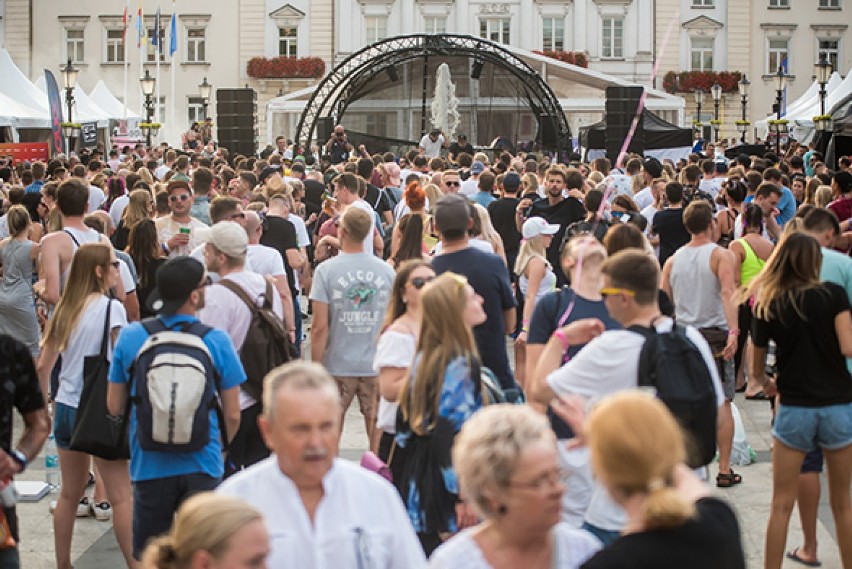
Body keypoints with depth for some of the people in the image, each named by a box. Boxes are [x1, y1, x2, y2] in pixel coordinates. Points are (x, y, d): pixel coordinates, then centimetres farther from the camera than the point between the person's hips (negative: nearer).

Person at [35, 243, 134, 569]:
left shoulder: (64, 309, 6)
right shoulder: (111, 308, -12)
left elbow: (43, 366, 9)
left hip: (65, 408, 7)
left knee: (70, 493, 17)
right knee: (121, 497, -1)